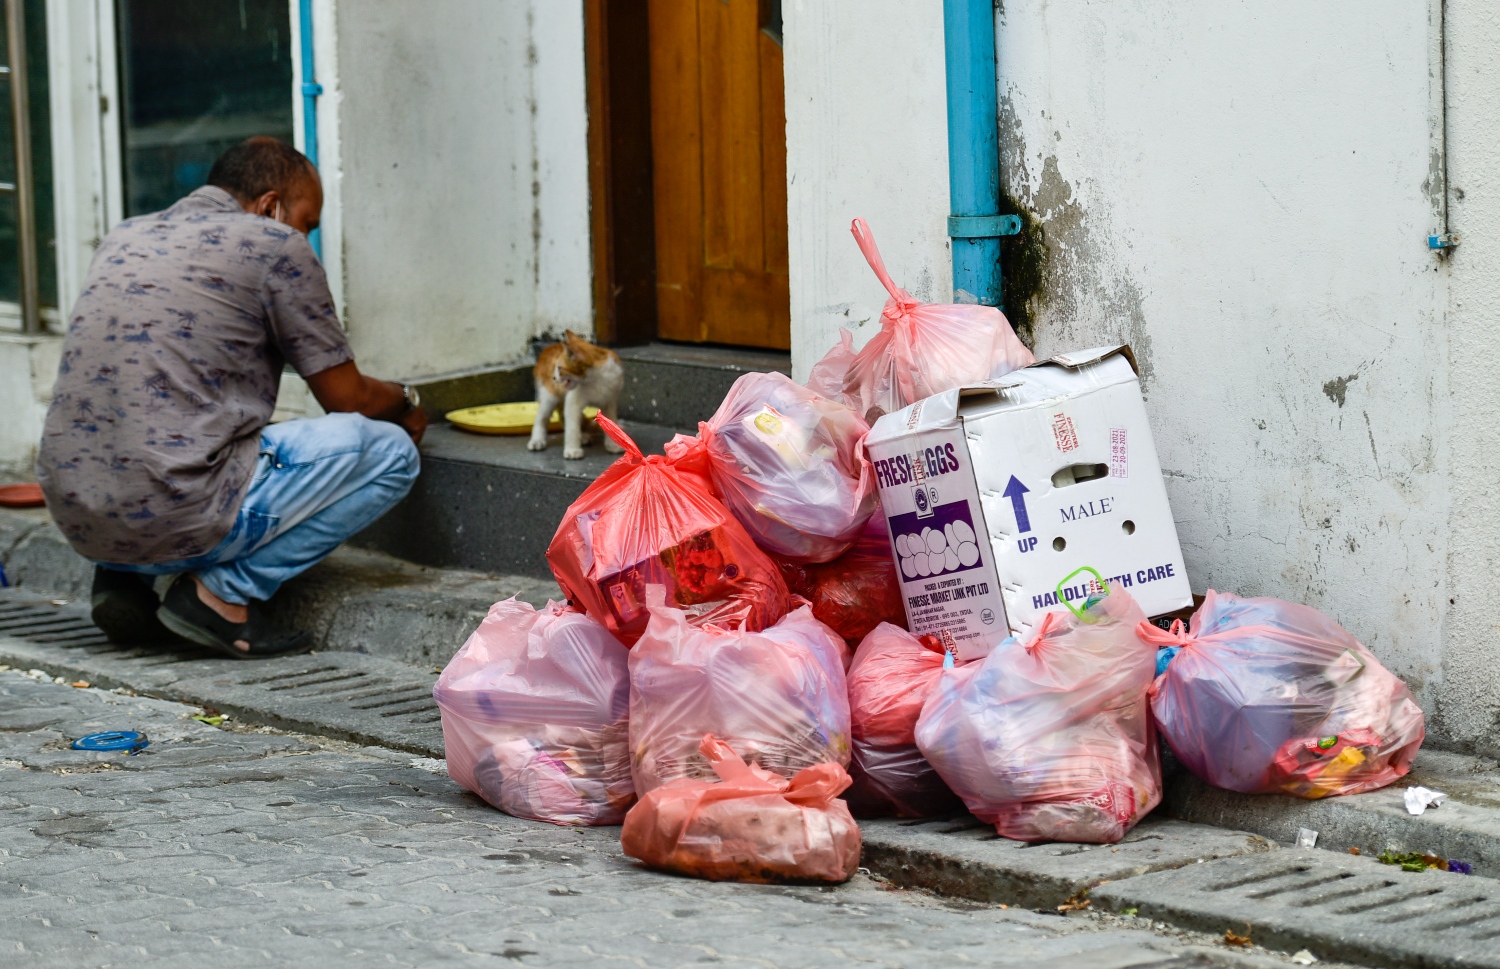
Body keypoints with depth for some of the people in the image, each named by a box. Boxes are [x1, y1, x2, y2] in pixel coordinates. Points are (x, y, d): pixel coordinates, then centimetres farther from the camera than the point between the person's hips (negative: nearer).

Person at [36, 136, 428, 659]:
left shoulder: (123, 238, 20)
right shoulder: (276, 246, 0)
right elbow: (348, 398, 6)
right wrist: (406, 402, 31)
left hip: (72, 513, 8)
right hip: (175, 519, -8)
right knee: (389, 448, 4)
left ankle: (122, 577, 14)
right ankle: (225, 592, -2)